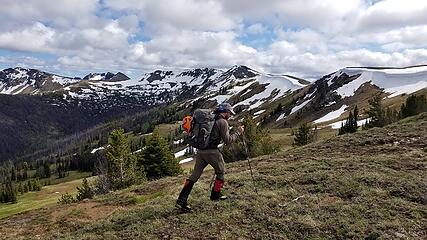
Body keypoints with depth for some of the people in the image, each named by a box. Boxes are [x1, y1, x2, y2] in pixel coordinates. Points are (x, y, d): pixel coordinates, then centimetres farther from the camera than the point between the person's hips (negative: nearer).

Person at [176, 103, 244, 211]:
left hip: (200, 150, 7)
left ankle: (181, 200, 3)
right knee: (220, 172, 17)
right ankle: (216, 195, 28)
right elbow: (228, 141, -7)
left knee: (195, 175, 8)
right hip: (212, 151, -7)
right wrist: (238, 133, 4)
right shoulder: (223, 122, -7)